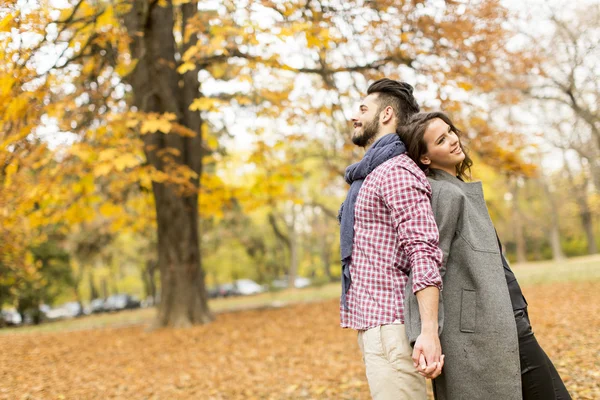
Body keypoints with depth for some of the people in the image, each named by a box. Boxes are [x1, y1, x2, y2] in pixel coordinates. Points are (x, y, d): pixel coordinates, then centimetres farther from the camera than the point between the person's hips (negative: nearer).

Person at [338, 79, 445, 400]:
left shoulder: (396, 171, -12)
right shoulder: (370, 174, 20)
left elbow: (424, 252, -21)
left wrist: (429, 331, -28)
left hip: (389, 324, -10)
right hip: (370, 322, 10)